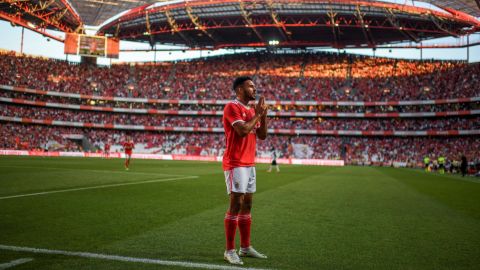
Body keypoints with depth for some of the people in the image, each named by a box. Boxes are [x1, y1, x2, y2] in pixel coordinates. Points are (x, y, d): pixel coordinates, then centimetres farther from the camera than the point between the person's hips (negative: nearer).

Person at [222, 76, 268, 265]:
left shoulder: (251, 110, 16)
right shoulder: (232, 107, -10)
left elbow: (262, 135, 15)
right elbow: (243, 130, -23)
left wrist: (263, 115, 2)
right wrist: (257, 114, -11)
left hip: (249, 164, 9)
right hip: (235, 164, -9)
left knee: (247, 205, 11)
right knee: (236, 205, -9)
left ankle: (245, 247, 20)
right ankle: (229, 250, -1)